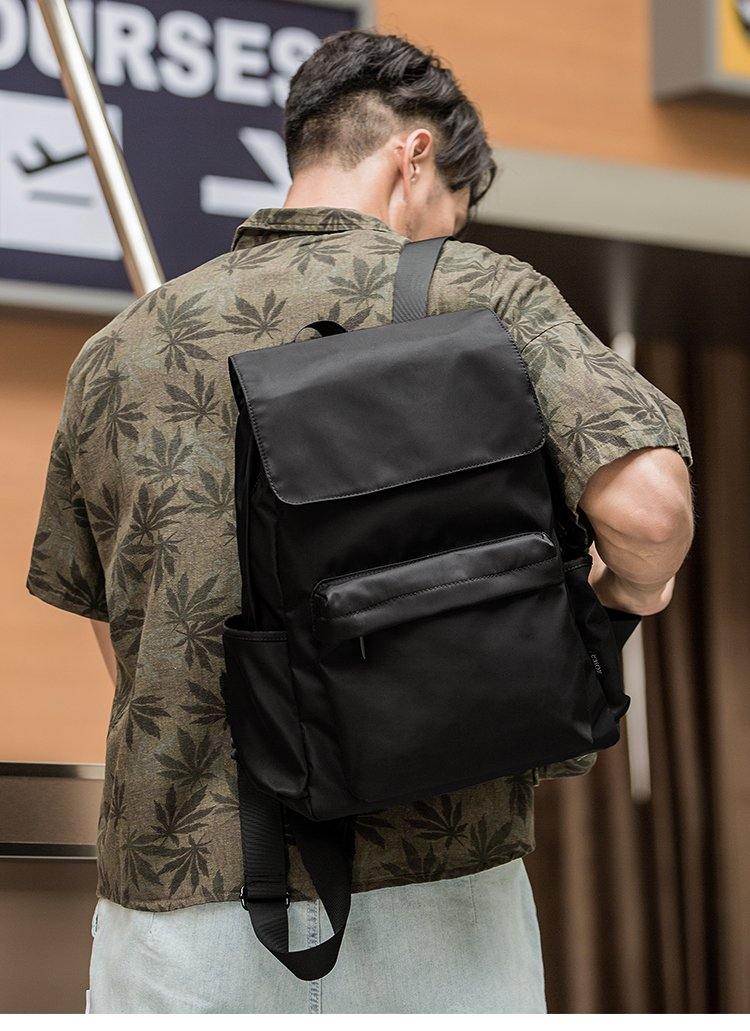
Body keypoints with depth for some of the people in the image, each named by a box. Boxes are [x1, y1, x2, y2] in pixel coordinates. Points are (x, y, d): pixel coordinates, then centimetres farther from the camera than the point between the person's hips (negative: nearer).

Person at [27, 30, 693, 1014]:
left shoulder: (117, 353, 10)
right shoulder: (479, 296, -1)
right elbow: (644, 501, -17)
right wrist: (632, 589, 5)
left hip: (176, 899, 3)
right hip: (433, 894, -2)